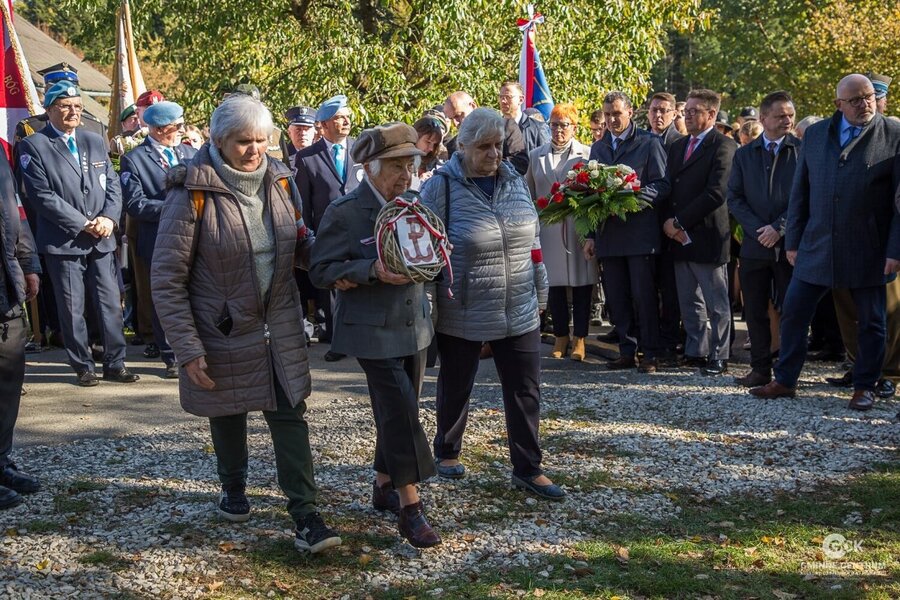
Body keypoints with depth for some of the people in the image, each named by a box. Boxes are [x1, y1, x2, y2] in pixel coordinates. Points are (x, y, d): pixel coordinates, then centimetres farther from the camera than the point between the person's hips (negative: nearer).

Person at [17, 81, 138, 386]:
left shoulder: (95, 142, 14)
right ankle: (83, 367, 14)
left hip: (102, 240, 4)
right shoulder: (34, 146, -3)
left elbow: (113, 185, 11)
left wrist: (109, 218, -8)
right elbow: (42, 195, -11)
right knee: (72, 309, 3)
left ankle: (114, 364, 14)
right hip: (63, 241, -4)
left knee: (111, 304, 5)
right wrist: (83, 224, -13)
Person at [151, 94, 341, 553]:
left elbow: (299, 242, 11)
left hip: (280, 326, 3)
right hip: (223, 330, -3)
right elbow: (167, 279, -14)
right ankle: (233, 489, 42)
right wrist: (187, 350, -17)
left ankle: (304, 514, 5)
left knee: (289, 415, 0)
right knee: (228, 414, 17)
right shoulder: (193, 194, -17)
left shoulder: (279, 180, -3)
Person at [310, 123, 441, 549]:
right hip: (373, 330, -7)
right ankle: (410, 506, -5)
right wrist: (372, 271, -25)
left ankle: (384, 487, 32)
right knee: (401, 412, -12)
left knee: (398, 412, 15)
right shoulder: (344, 212, -12)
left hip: (414, 325, 7)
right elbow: (320, 270, -12)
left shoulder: (413, 204, 6)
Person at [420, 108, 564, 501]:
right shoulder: (442, 186, -11)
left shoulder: (515, 182, 4)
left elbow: (532, 241, 12)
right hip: (462, 314, -4)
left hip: (518, 311, 4)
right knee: (456, 387, 14)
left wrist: (540, 292, 14)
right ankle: (447, 452, 36)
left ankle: (527, 469, 17)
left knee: (525, 390, 5)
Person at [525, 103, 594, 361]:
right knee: (554, 284, 4)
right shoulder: (536, 156, 12)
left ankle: (579, 339, 9)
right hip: (548, 230, 3)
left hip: (579, 228, -2)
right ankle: (560, 337, 16)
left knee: (581, 283, 0)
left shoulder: (587, 154, 2)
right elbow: (529, 194, 15)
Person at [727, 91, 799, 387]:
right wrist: (758, 229, -7)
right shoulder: (744, 154, 10)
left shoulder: (803, 151, 0)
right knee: (755, 311, 6)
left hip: (790, 244, -3)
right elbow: (734, 197, 5)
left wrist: (779, 227, -13)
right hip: (755, 245, 3)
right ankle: (761, 369, 14)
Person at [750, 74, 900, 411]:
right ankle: (785, 380, 18)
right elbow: (800, 191, 9)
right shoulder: (815, 135, 6)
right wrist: (792, 241, 7)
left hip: (868, 252, -3)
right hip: (816, 248, 3)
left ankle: (865, 387, 21)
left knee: (871, 323, 8)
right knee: (793, 314, 5)